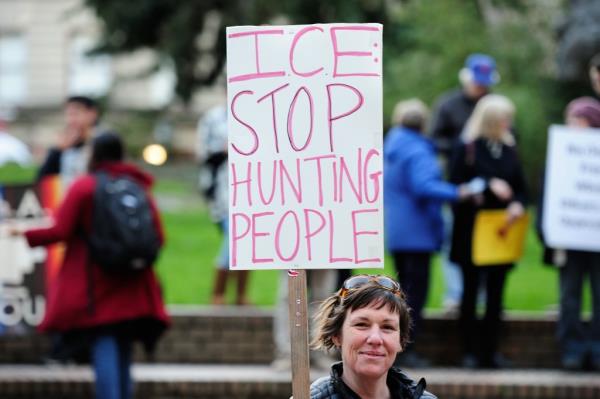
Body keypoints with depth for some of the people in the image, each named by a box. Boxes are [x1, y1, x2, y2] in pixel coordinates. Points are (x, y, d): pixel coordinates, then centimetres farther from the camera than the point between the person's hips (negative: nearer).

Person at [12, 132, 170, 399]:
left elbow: (59, 231, -9)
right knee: (123, 352, 14)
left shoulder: (84, 186, -6)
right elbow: (158, 237, 4)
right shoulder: (139, 187, 7)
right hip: (132, 288, 5)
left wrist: (26, 234, 7)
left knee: (104, 350, -8)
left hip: (94, 286, -5)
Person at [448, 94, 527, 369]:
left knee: (496, 292, 5)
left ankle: (490, 351, 10)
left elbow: (521, 188, 9)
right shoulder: (467, 148, -6)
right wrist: (489, 185, -19)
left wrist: (518, 204, -12)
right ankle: (470, 351, 9)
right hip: (472, 231, -4)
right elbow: (457, 184, -11)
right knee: (471, 290, 4)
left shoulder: (509, 150, 9)